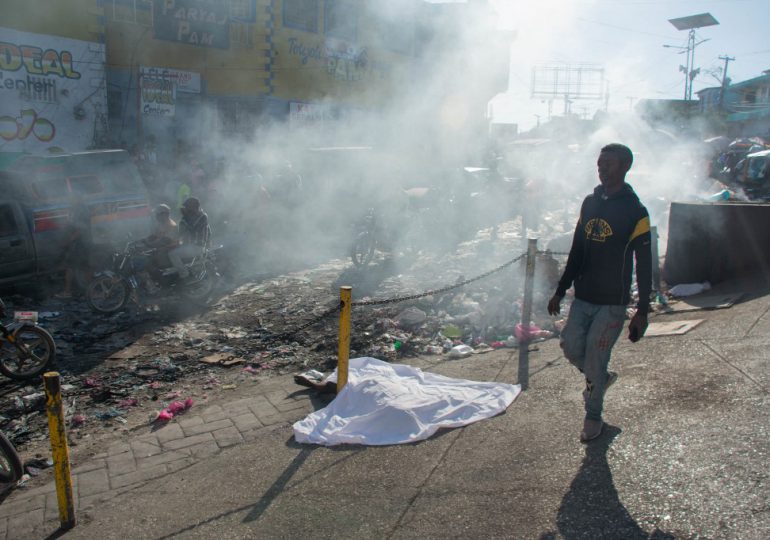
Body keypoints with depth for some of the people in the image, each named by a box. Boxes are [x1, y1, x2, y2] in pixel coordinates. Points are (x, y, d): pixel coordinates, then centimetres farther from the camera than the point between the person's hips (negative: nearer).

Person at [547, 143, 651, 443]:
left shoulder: (635, 211, -9)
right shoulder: (590, 203, 8)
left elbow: (644, 265, -9)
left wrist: (642, 311, -12)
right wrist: (560, 291, 13)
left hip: (612, 303, -5)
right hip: (583, 297, 5)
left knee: (595, 359, 0)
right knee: (571, 347, 3)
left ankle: (593, 417, 21)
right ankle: (599, 378, 34)